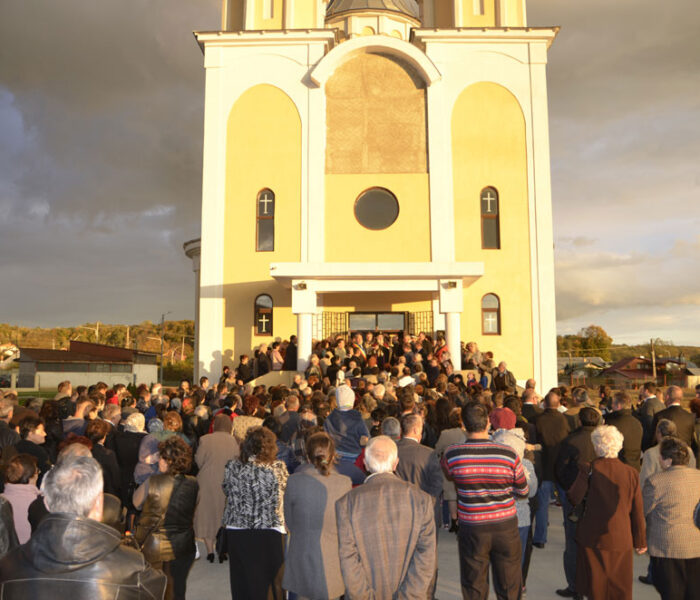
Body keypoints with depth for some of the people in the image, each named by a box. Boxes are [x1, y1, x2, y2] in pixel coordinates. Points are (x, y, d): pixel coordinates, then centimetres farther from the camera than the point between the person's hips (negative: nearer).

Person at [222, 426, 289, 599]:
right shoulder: (278, 467, -12)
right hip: (270, 532, -2)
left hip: (236, 532, 2)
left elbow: (226, 490, 8)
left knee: (241, 581, 15)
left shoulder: (232, 467, -6)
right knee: (272, 582, 14)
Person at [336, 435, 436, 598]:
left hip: (368, 594, -1)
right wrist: (409, 596, -8)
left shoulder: (347, 503, -14)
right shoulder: (421, 499, -10)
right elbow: (426, 558, -11)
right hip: (410, 594, 1)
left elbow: (348, 561, -14)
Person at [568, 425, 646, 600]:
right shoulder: (631, 473, -4)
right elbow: (637, 512, 2)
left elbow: (574, 498, -7)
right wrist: (641, 541, 12)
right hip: (621, 540, 2)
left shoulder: (589, 469, -11)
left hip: (593, 539, -2)